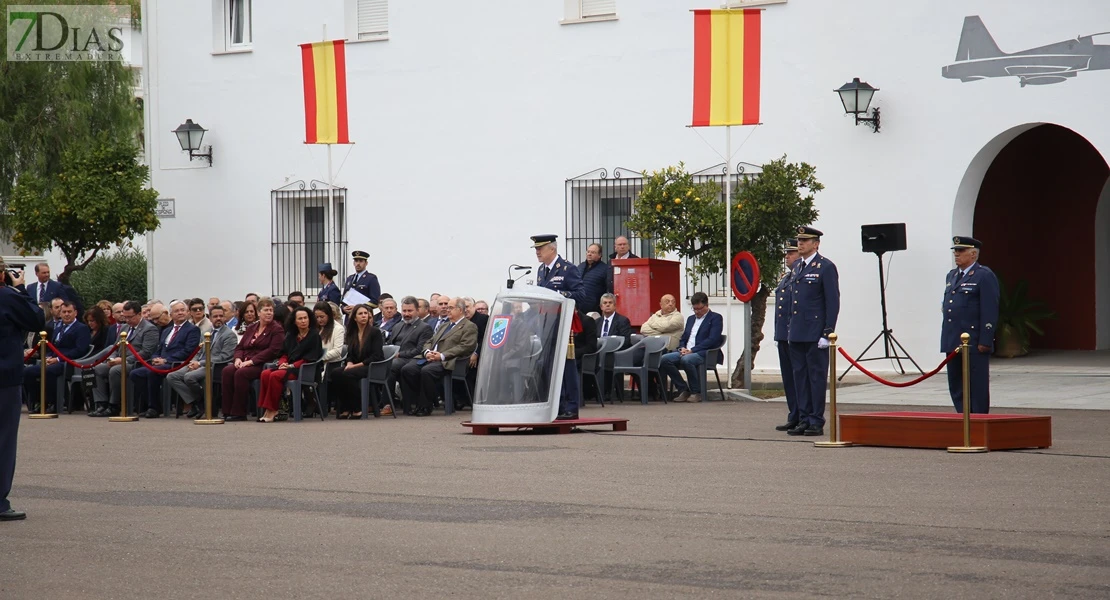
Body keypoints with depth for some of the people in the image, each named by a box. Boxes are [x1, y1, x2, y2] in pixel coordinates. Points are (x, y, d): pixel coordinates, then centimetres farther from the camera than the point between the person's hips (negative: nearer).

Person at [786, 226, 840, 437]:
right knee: (800, 376, 8)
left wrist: (828, 332, -15)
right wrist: (790, 328, 16)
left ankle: (817, 422, 0)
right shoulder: (797, 266, 16)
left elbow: (833, 302, -10)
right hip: (797, 333, 8)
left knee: (817, 376, -3)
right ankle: (804, 419, 13)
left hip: (815, 333, -7)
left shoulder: (826, 267, -7)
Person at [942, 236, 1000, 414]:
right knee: (956, 388, 9)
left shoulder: (984, 276, -6)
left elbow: (990, 311, -12)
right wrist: (946, 339, 17)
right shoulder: (952, 275, 19)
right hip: (953, 343, 8)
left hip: (974, 345, -8)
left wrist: (985, 341, -17)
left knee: (977, 387, -3)